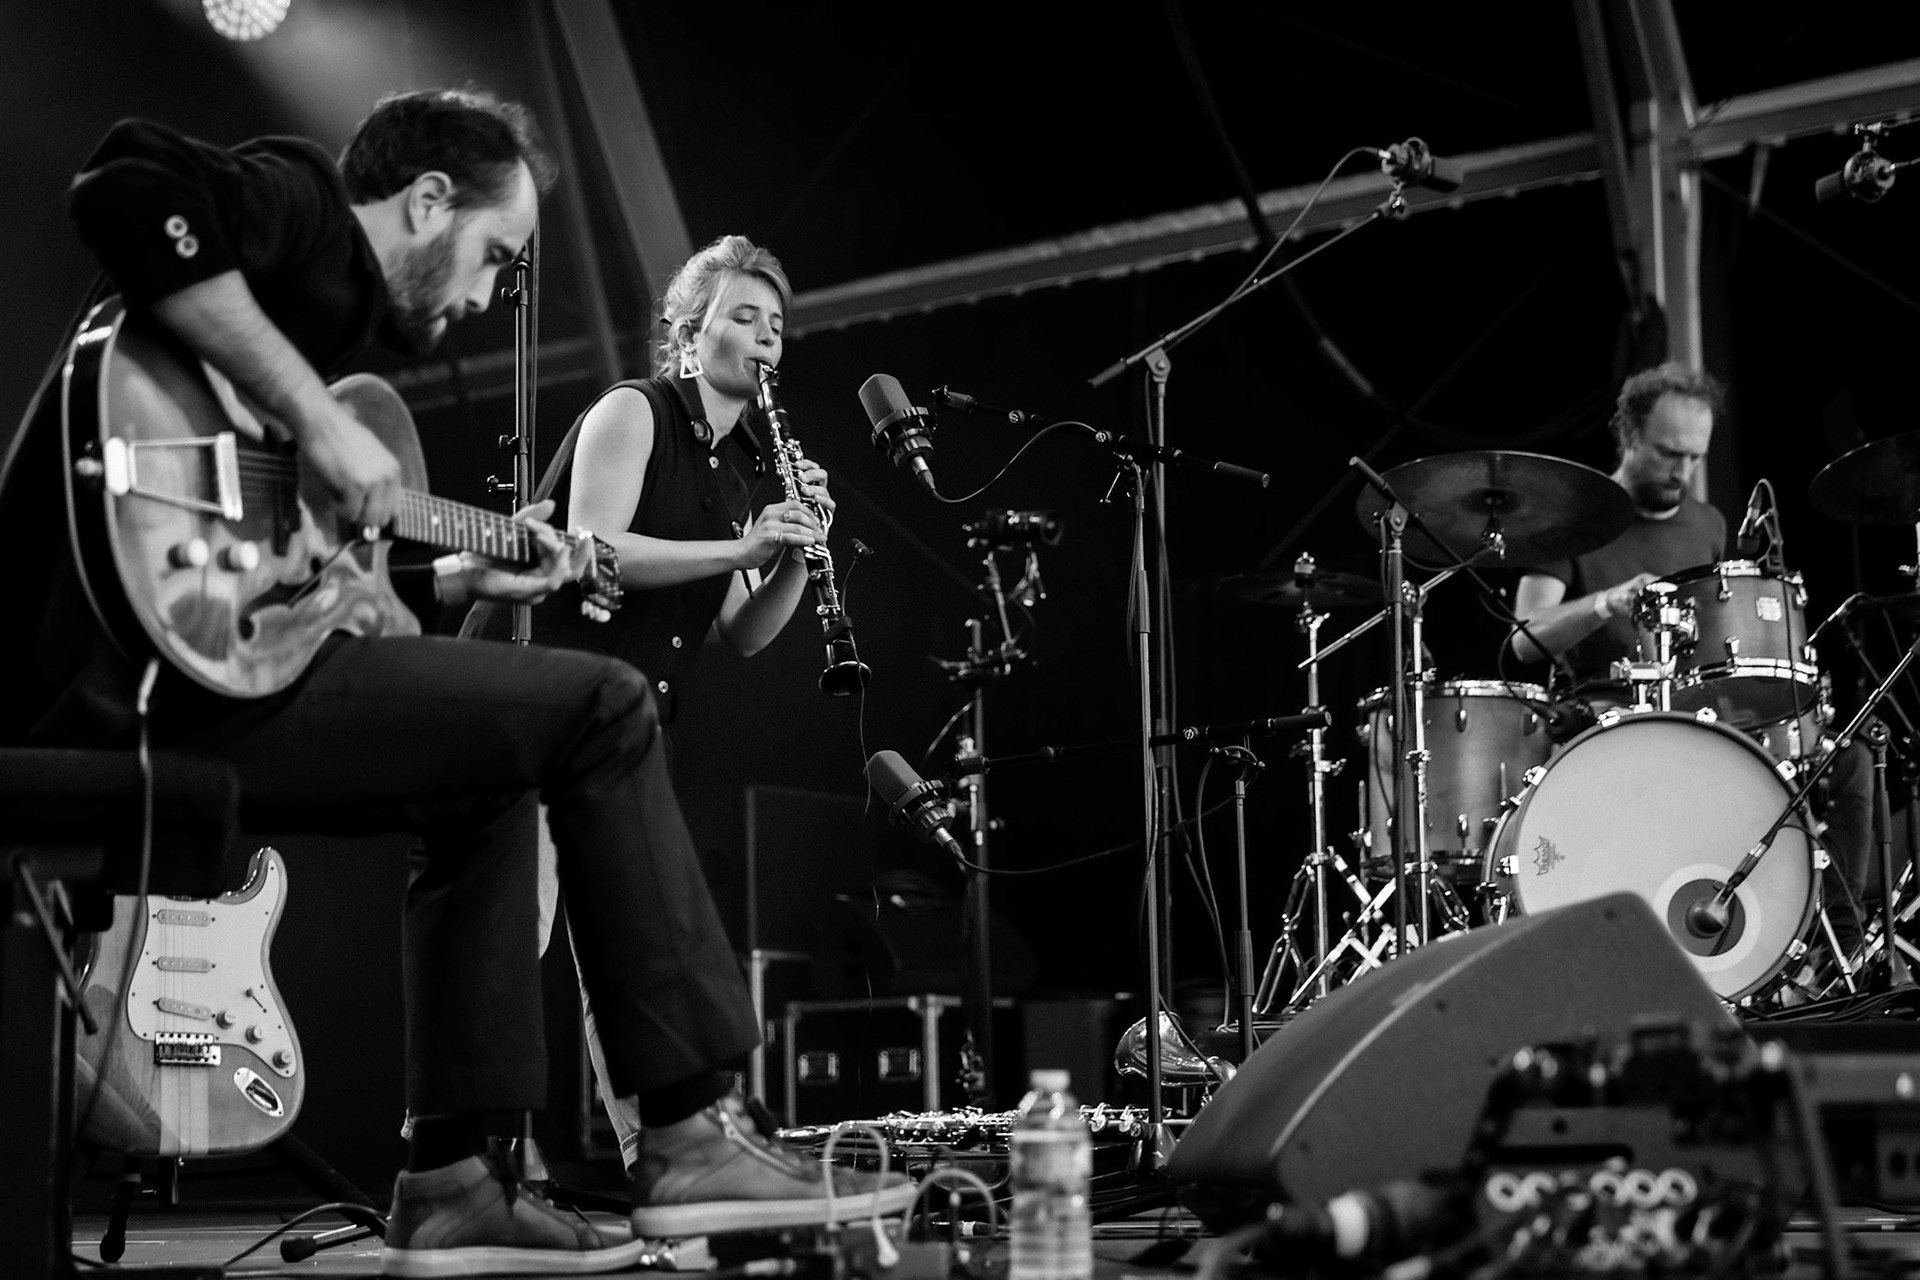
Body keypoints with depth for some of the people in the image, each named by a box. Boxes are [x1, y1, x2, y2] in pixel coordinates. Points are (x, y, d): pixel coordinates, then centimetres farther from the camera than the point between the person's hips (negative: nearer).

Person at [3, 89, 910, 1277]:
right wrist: (318, 417, -22)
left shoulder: (335, 296, 27)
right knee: (602, 710, -7)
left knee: (490, 789, 24)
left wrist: (459, 577, 25)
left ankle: (454, 1184, 17)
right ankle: (691, 1135, -1)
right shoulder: (301, 206, 1)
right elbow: (130, 192, -23)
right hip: (148, 674, -11)